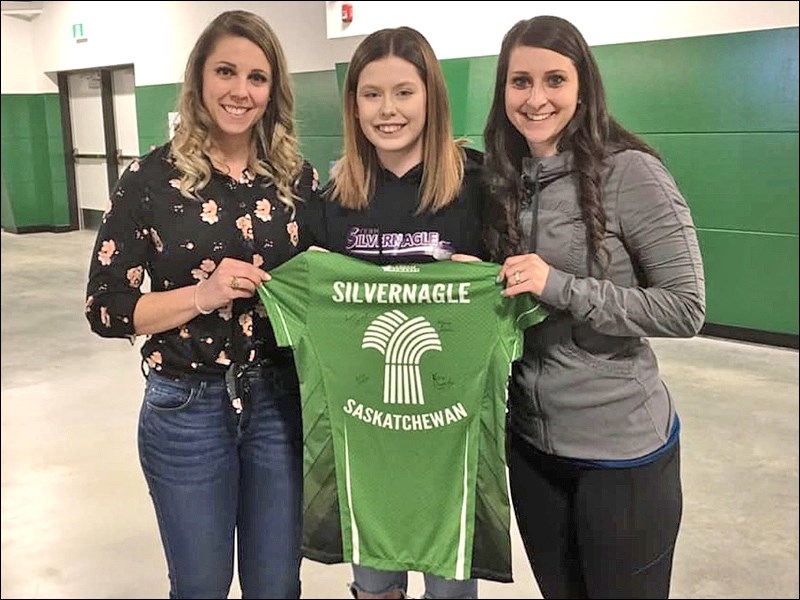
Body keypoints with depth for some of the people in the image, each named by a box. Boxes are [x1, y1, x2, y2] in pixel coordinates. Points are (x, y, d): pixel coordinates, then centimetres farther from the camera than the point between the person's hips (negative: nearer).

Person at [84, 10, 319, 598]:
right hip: (186, 409, -2)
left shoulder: (297, 177, 1)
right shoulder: (152, 177, -8)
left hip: (281, 401, 2)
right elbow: (105, 308, -8)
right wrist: (203, 294, -20)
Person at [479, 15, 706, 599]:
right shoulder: (503, 178, 2)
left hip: (622, 448, -5)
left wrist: (562, 287, -24)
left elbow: (687, 308, -18)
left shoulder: (630, 172, -16)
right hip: (530, 441, 6)